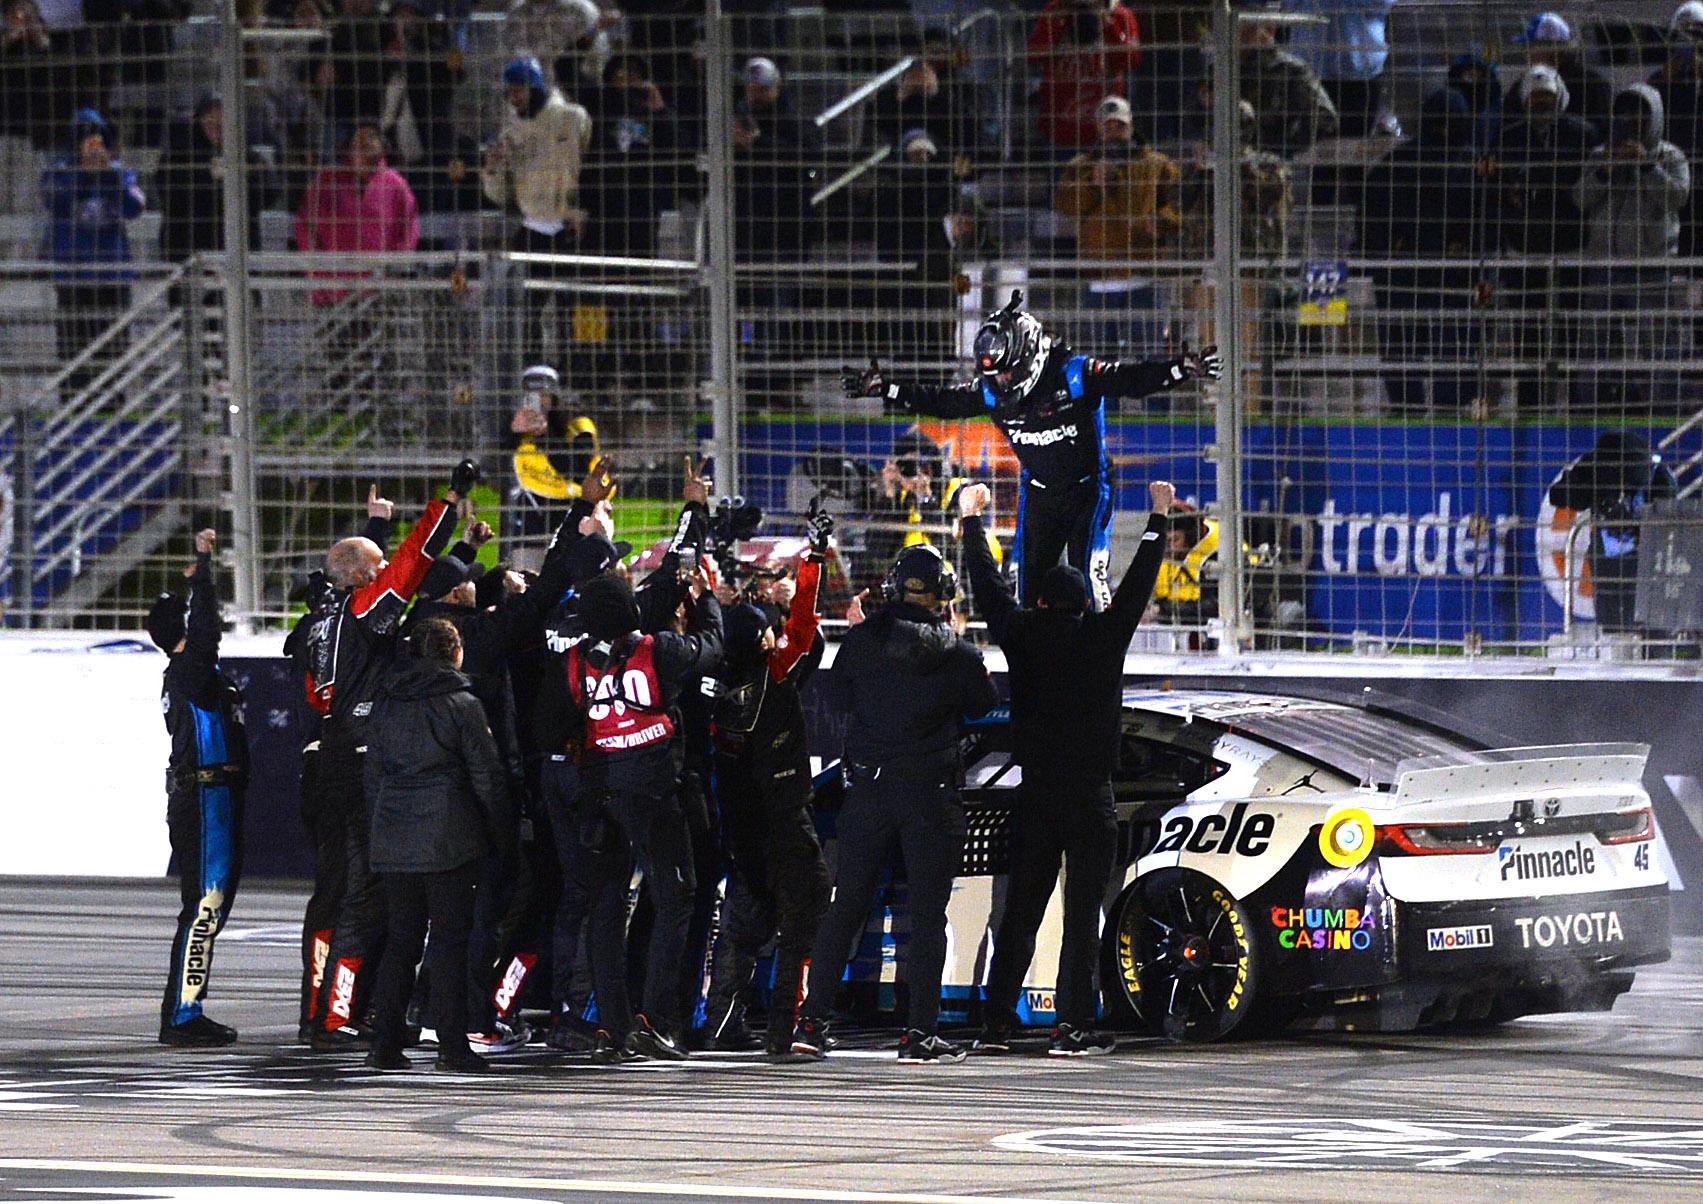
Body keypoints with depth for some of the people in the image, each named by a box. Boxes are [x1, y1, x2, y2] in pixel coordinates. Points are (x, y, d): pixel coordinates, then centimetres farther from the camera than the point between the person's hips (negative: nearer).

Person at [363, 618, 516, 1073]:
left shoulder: (386, 704, 9)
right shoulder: (462, 705, -6)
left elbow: (373, 775, 15)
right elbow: (487, 775, -5)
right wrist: (503, 831, 5)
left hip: (394, 841, 5)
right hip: (449, 839, -5)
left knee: (400, 939, 10)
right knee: (450, 940, -2)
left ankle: (385, 1042, 6)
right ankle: (451, 1045, -5)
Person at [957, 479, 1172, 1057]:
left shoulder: (1023, 635, 1)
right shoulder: (1102, 639, -5)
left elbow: (987, 585, 14)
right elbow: (1138, 583, 4)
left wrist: (972, 518, 27)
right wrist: (1159, 517, 14)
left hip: (1034, 795, 3)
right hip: (1089, 798, -3)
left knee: (1019, 912, 7)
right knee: (1082, 915, -3)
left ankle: (996, 1023, 4)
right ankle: (1073, 1025, -8)